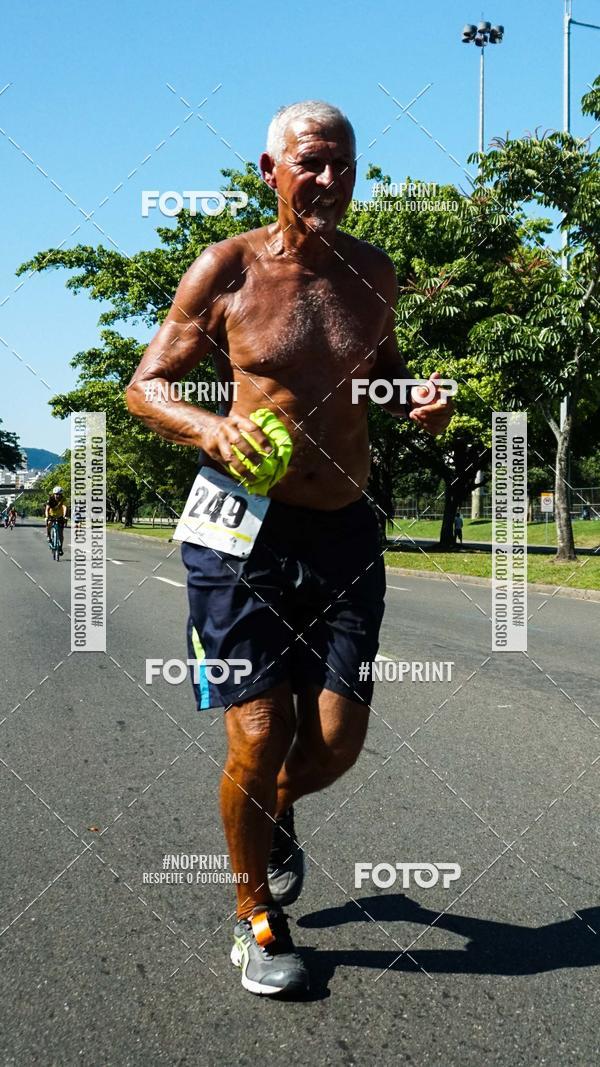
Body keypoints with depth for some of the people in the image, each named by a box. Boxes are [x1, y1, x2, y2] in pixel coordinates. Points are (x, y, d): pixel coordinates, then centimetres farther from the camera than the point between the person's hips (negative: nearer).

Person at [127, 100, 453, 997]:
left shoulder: (373, 273, 9)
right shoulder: (225, 270, -4)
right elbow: (144, 386, 0)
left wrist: (418, 401, 3)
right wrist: (208, 427, -21)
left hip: (346, 532, 4)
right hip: (244, 533, -4)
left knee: (338, 741, 4)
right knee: (258, 737, -2)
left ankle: (276, 811, 42)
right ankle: (258, 921, 25)